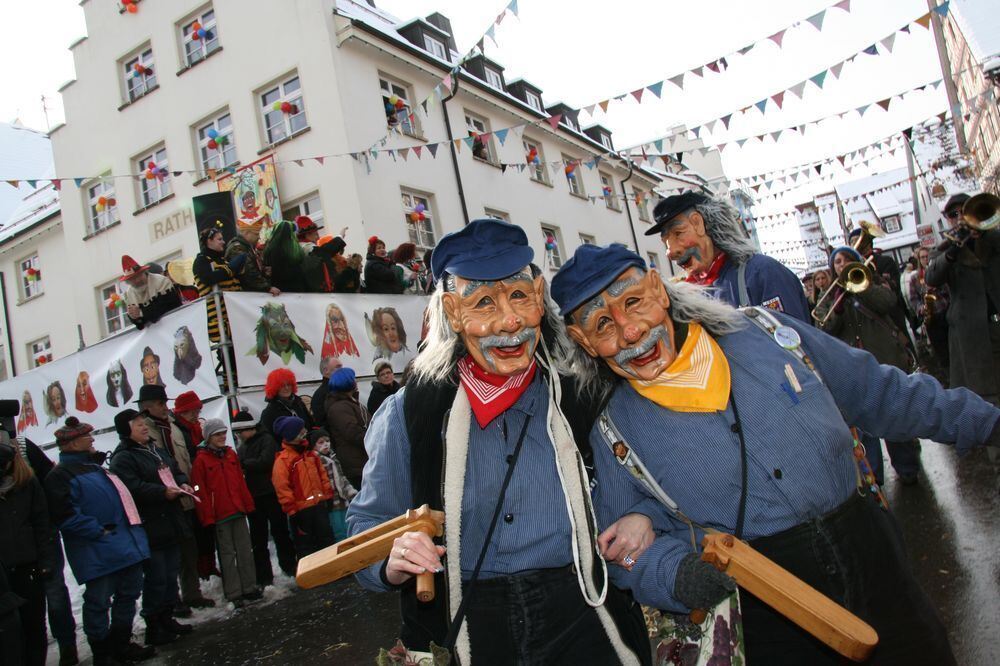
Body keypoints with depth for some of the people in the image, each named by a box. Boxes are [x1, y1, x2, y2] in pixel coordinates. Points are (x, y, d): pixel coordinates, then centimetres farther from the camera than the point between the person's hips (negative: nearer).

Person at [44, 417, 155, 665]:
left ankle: (121, 644, 31)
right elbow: (65, 515, -22)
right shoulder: (61, 476, -11)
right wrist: (99, 531, -20)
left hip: (127, 546, 9)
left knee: (129, 594, 17)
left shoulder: (94, 465, 19)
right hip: (98, 554, -9)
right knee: (99, 602, 2)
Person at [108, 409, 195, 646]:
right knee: (156, 577, -4)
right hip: (149, 527, -9)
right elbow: (133, 488, -24)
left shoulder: (157, 450, 15)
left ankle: (167, 618, 29)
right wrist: (163, 492, -26)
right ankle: (153, 626, 10)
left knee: (171, 573, 16)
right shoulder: (123, 458, -12)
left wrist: (182, 484, 1)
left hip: (170, 523, 9)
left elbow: (176, 471, 21)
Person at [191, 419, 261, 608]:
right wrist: (207, 517, -13)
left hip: (238, 511, 5)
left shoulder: (231, 454, 10)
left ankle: (249, 588, 19)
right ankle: (234, 594, 9)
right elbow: (200, 491, -10)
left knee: (245, 551, 9)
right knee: (227, 554, 2)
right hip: (219, 515, -5)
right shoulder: (201, 460, -7)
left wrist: (248, 504, 9)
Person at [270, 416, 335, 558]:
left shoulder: (311, 454, 8)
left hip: (319, 505, 6)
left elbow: (322, 475, 16)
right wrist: (292, 510, -15)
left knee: (326, 537, 15)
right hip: (301, 510, -6)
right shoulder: (282, 460, -14)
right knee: (304, 543, 7)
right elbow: (282, 488, -16)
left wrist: (328, 495, 12)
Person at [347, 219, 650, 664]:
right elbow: (368, 522, 4)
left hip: (579, 614, 1)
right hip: (465, 630, 0)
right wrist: (391, 563, -16)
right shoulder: (409, 413, -5)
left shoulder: (577, 393, -3)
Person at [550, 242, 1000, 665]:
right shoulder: (615, 435, -8)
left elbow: (877, 391, 9)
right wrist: (677, 577, -23)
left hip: (874, 559, 3)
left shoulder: (765, 334, -3)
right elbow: (629, 547, -2)